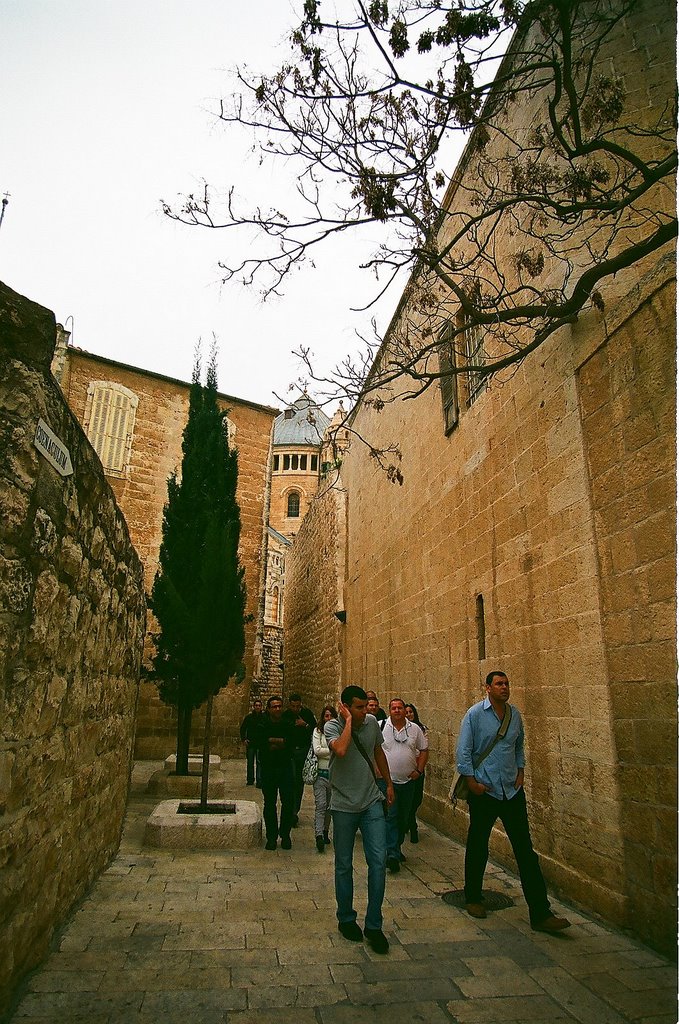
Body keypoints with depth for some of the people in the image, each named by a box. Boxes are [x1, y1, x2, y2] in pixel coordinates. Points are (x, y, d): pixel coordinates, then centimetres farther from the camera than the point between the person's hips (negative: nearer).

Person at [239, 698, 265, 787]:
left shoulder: (264, 717, -1)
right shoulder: (248, 717, 3)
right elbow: (242, 728, 12)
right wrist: (244, 739, 2)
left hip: (260, 743, -2)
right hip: (250, 743, 2)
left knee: (259, 762, -7)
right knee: (250, 762, 10)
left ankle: (259, 781, -5)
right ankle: (250, 780, 23)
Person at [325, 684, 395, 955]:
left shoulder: (371, 722, -1)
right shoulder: (332, 726, -14)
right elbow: (341, 750, -37)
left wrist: (388, 783, 22)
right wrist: (349, 721, -27)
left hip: (372, 802, 3)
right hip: (344, 805, -3)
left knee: (379, 860, -3)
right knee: (344, 865, 11)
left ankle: (373, 925, 11)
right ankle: (346, 919, 31)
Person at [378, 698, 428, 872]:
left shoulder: (415, 729, 3)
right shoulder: (380, 727, -4)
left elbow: (424, 750, 10)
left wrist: (419, 770, 1)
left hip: (408, 780, 4)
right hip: (387, 780, -3)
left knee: (404, 817, 14)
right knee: (390, 816, -10)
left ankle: (396, 847, 31)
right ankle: (392, 854, -9)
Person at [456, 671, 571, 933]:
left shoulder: (515, 714, 4)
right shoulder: (475, 714, -11)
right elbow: (463, 750, -10)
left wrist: (520, 771, 9)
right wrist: (471, 781, -12)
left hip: (512, 791, 4)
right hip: (483, 791, -4)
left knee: (525, 850, 3)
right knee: (477, 847, 11)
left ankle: (540, 914, 8)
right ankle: (473, 898, 31)